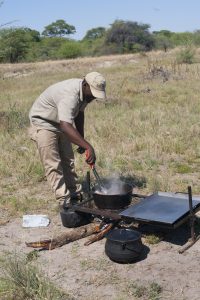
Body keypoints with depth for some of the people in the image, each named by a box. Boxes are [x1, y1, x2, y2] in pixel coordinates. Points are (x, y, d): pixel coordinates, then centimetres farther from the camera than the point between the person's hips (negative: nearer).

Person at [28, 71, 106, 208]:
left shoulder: (85, 92, -9)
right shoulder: (70, 95, -37)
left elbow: (79, 114, 9)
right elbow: (66, 126, -49)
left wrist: (82, 140, 6)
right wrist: (88, 147, -52)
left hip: (60, 123, 9)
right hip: (43, 124, -9)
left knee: (68, 160, 12)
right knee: (53, 165, -10)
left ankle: (75, 193, 21)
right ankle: (65, 201, -7)